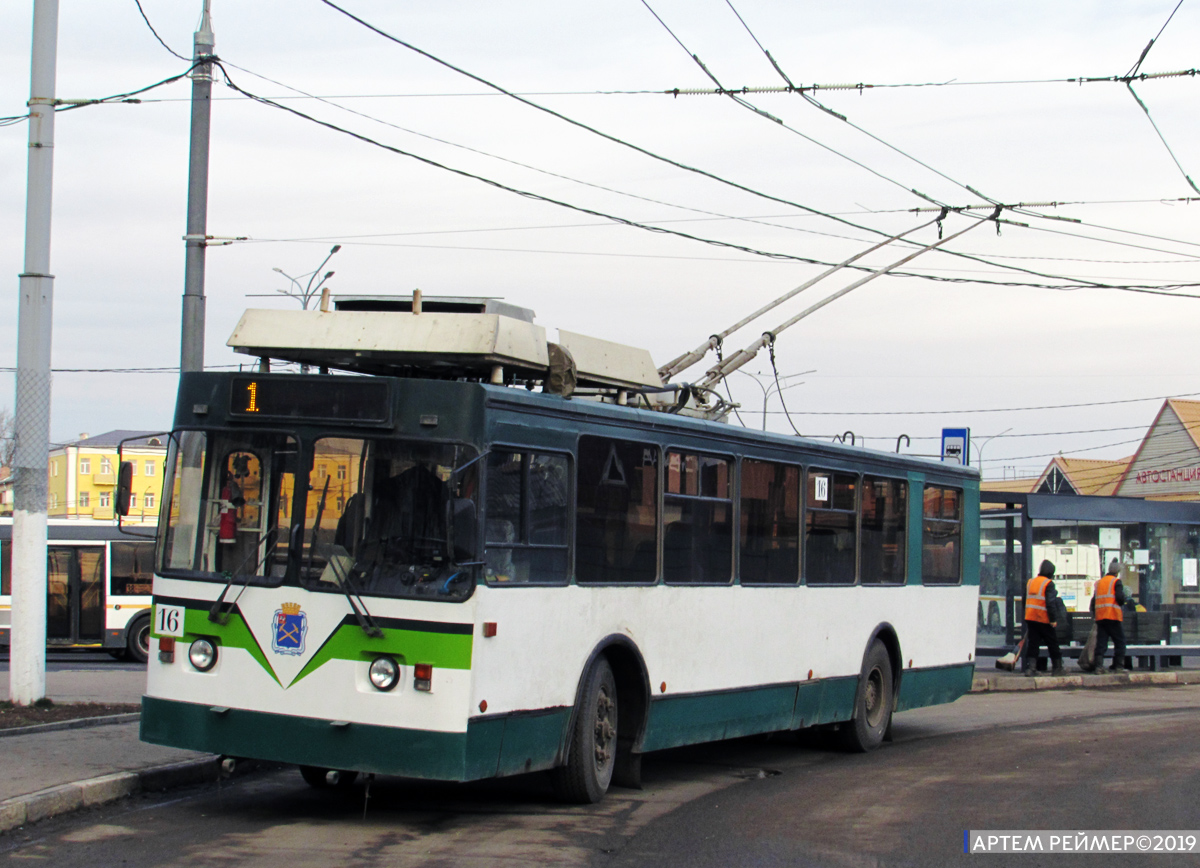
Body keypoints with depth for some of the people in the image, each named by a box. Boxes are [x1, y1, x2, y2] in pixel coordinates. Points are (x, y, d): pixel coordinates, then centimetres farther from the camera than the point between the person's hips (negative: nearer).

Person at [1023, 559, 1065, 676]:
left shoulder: (1030, 582, 13)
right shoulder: (1048, 584, -9)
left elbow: (1025, 600, 18)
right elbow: (1050, 603, -16)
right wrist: (1053, 619, -14)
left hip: (1030, 618, 6)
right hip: (1043, 620, -6)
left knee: (1032, 643, 5)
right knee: (1052, 643, 6)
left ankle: (1030, 667, -6)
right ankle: (1057, 668, 11)